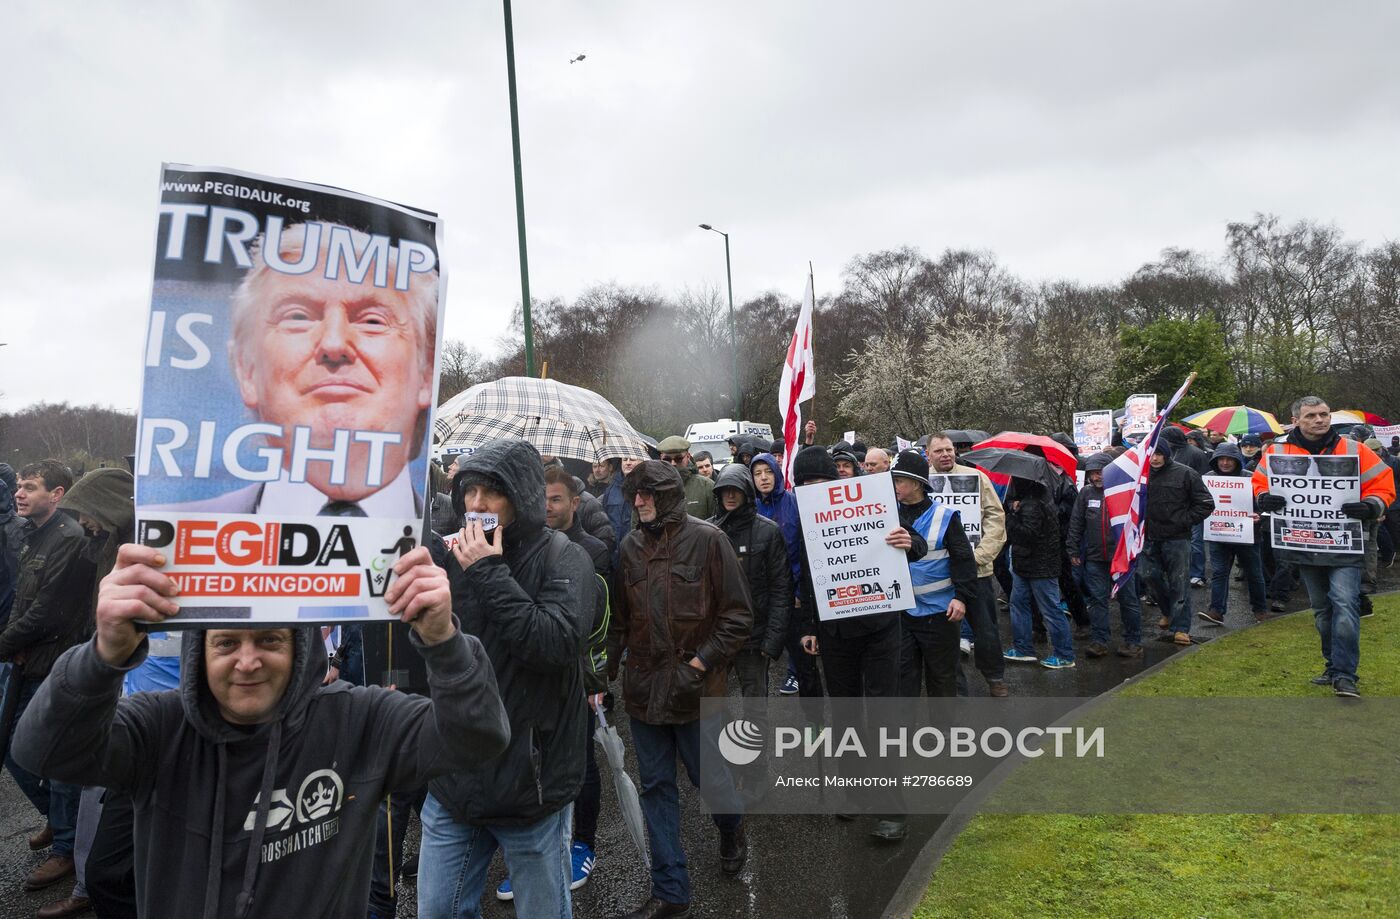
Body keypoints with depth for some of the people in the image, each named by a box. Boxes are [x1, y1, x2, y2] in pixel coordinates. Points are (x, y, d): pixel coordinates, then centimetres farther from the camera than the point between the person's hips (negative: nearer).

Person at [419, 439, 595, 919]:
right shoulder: (456, 555, 5)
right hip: (455, 777, 4)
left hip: (531, 779, -4)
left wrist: (490, 574, -21)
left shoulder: (563, 559, -9)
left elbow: (558, 644, -25)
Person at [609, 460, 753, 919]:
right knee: (656, 787, 9)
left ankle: (731, 832, 46)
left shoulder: (707, 539, -9)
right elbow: (619, 617, 10)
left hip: (694, 686, -4)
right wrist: (608, 667, 3)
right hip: (643, 686, 4)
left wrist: (702, 662, -13)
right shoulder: (631, 545, 3)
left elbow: (738, 615, -7)